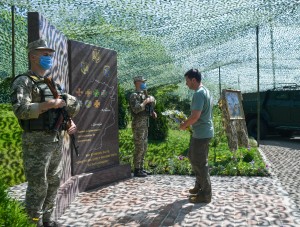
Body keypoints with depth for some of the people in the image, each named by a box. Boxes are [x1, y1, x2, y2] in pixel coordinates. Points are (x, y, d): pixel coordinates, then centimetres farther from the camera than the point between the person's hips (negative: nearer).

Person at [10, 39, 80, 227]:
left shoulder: (52, 84, 16)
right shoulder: (23, 82, -7)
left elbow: (62, 110, 21)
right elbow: (20, 110, -21)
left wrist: (70, 123, 3)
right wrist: (50, 104, -22)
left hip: (57, 140, 8)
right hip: (37, 141, -8)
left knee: (54, 183, 14)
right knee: (38, 185, -2)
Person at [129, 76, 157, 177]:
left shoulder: (144, 94, 16)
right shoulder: (134, 95, -11)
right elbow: (136, 109, -25)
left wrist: (152, 112, 7)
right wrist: (146, 101, -20)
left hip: (145, 124, 9)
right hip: (138, 124, -9)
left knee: (144, 147, 13)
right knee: (139, 148, -5)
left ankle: (141, 168, 22)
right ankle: (137, 170, 3)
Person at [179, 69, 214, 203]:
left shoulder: (198, 94, -20)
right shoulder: (205, 91, 12)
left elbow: (195, 116, -26)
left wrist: (184, 125, -9)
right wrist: (188, 123, 14)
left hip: (201, 134, -10)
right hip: (202, 132, 10)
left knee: (200, 163, 0)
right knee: (192, 157, 21)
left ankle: (205, 195, 11)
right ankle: (200, 185, 32)